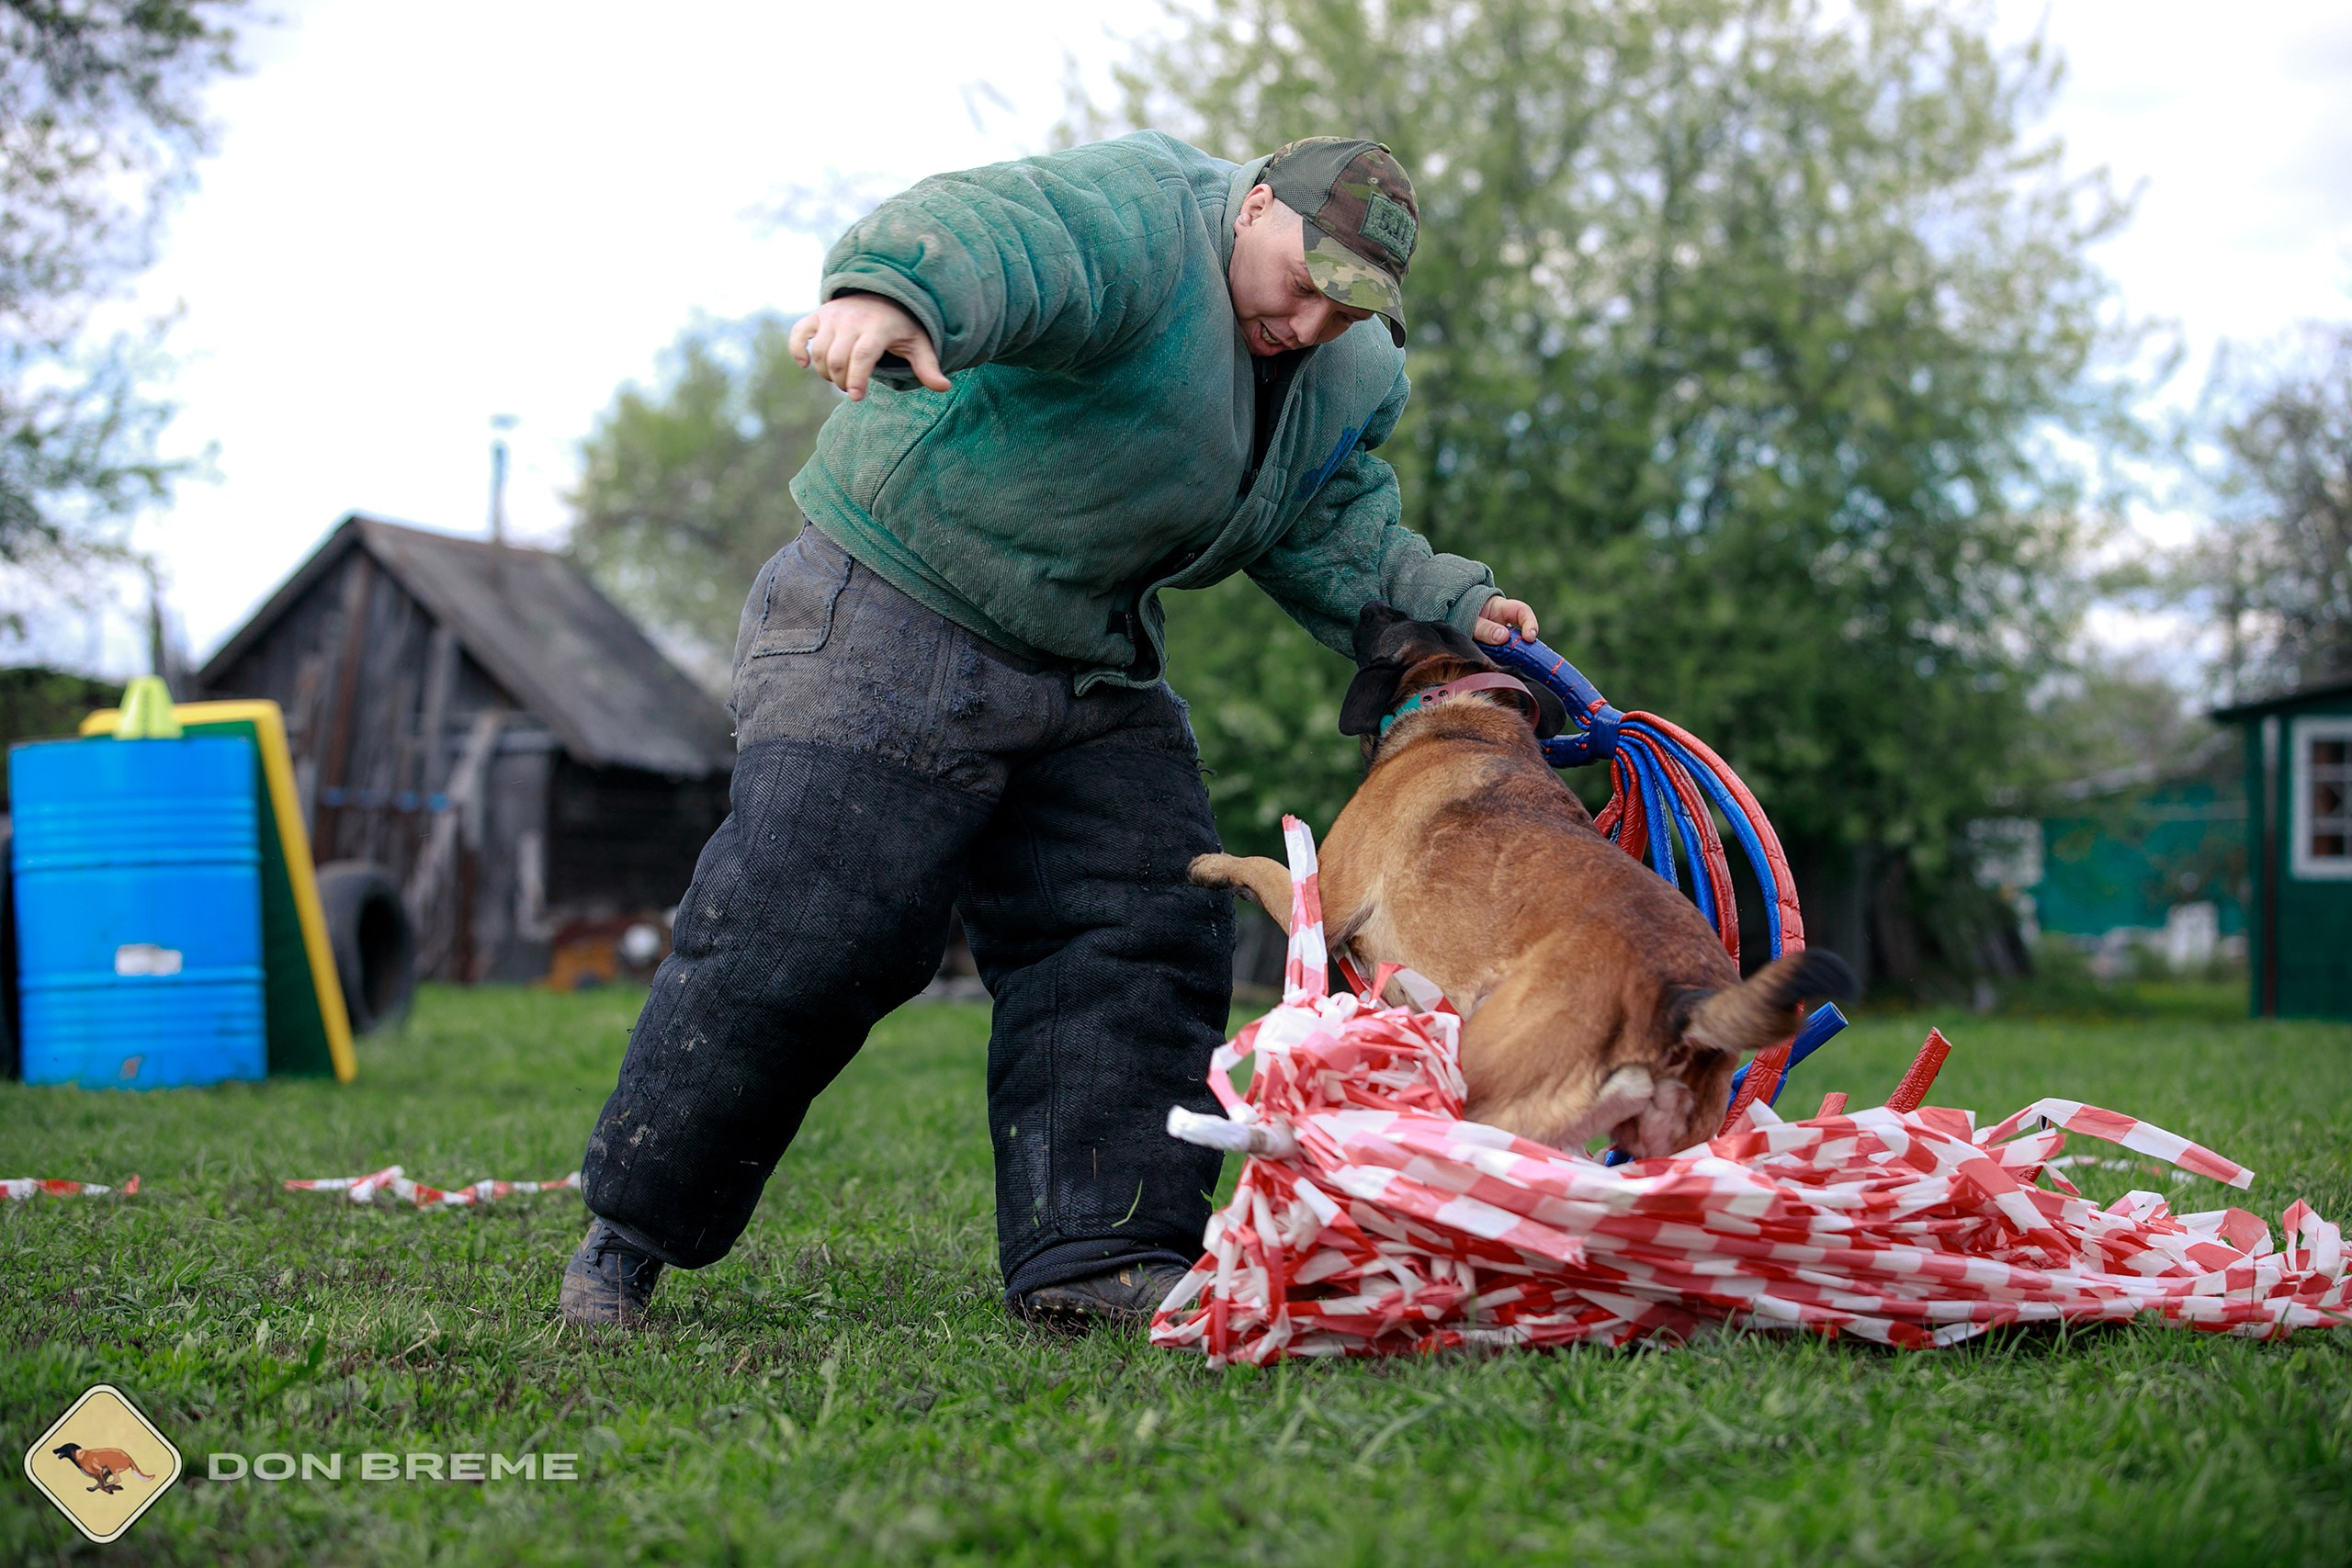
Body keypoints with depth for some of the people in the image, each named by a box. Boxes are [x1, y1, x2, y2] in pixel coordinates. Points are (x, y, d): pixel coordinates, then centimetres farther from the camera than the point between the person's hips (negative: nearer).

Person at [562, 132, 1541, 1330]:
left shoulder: (1346, 381, 8)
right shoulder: (1133, 216, -21)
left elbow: (1332, 537, 12)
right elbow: (981, 233, -40)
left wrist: (1447, 603, -6)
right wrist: (889, 292, -63)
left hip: (1090, 672, 8)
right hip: (889, 629, -8)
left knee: (1140, 936, -1)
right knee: (796, 938, -11)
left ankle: (1098, 1258, 3)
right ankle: (630, 1229, 5)